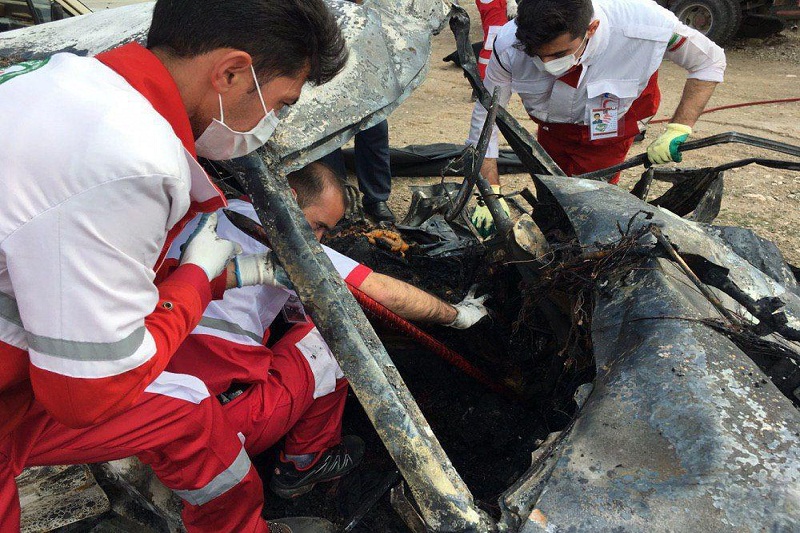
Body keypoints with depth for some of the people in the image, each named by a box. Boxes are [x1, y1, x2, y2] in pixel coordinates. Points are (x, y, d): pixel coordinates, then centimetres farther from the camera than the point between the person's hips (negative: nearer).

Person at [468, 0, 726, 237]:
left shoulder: (646, 25, -36)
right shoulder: (509, 45, -34)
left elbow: (710, 61, -17)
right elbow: (485, 116, -23)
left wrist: (679, 128, -28)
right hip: (553, 126, 2)